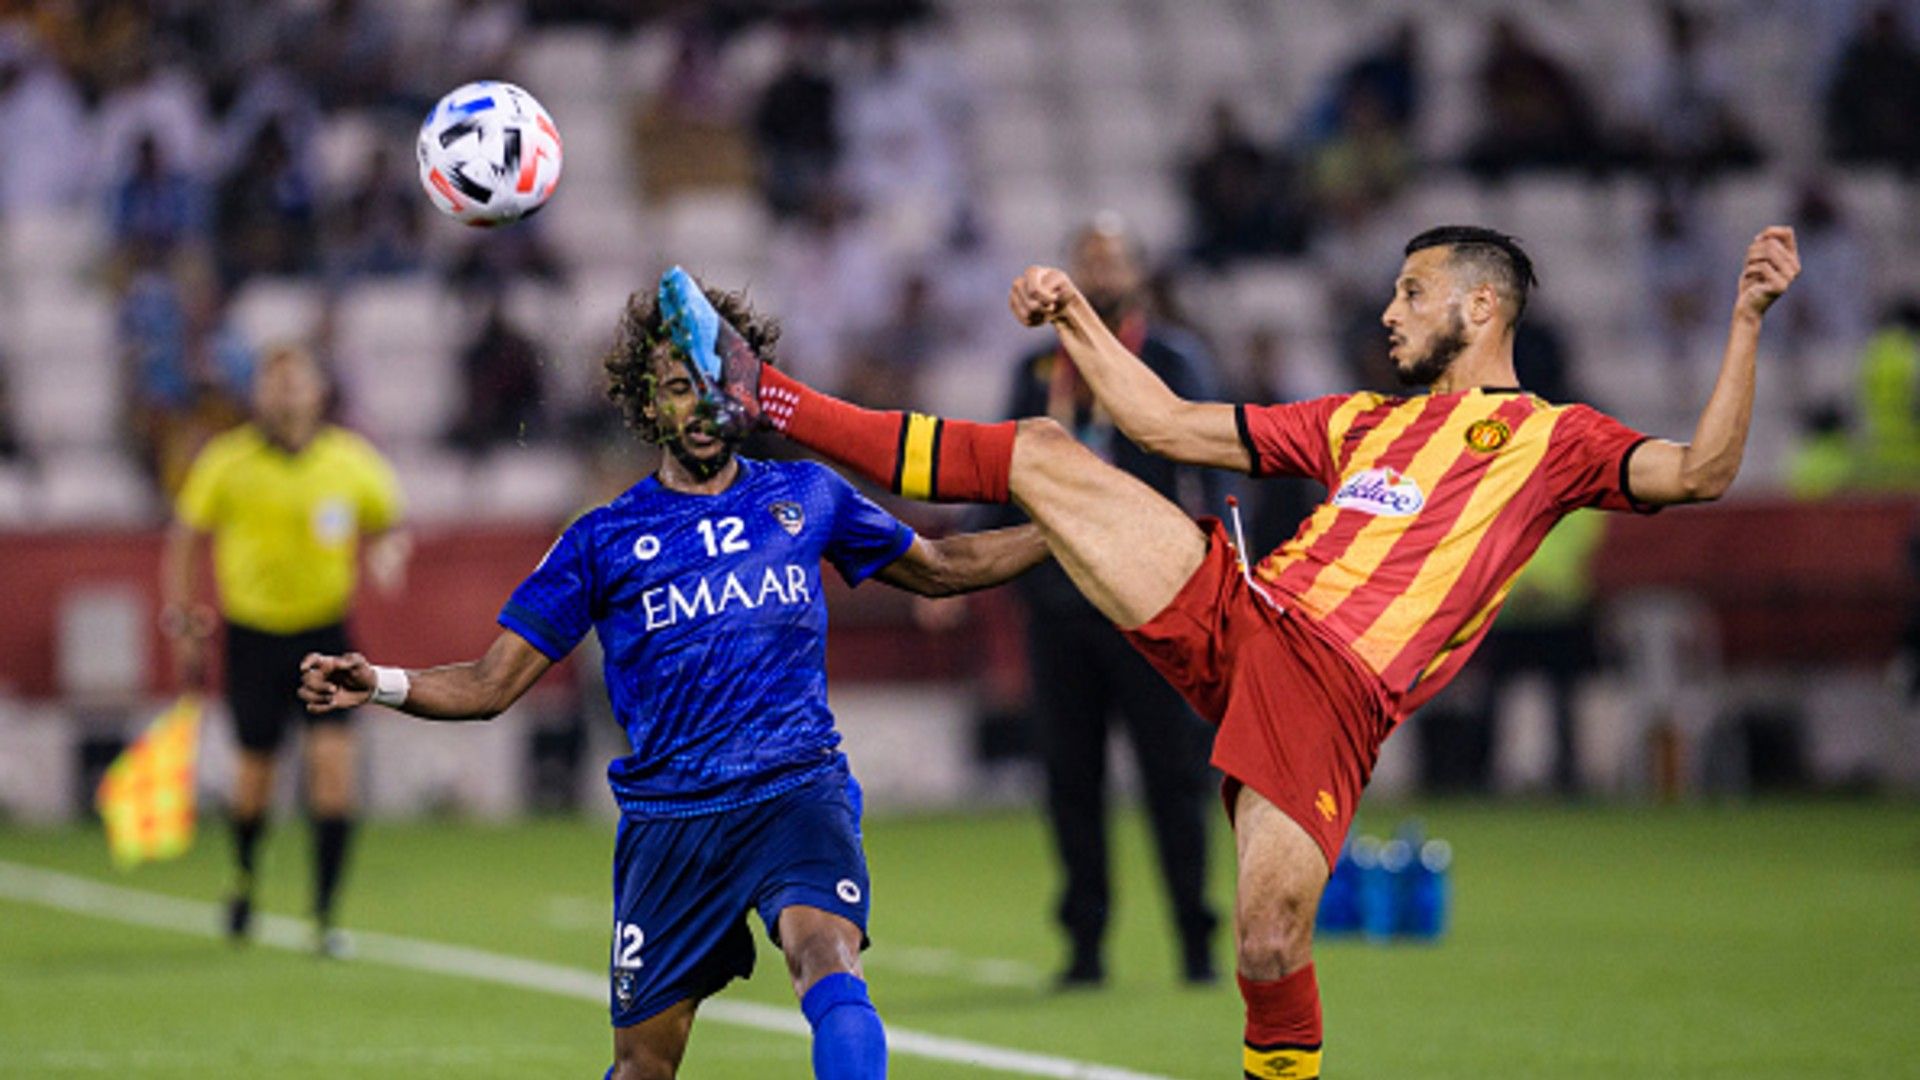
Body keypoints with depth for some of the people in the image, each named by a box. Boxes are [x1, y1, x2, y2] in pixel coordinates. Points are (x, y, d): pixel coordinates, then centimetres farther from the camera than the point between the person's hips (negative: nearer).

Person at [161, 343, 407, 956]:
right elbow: (185, 539, 5)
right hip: (252, 629, 0)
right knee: (257, 768, 4)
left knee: (333, 758, -14)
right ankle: (244, 878, 37)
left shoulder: (352, 462, -4)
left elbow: (391, 526, 11)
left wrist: (387, 555, -12)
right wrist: (183, 625, -1)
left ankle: (325, 915, -8)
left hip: (326, 629, 0)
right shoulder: (226, 464, -7)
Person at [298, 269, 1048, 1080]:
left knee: (828, 958, -30)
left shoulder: (806, 496, 9)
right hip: (669, 816, 0)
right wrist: (379, 684, -14)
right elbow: (489, 686, 4)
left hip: (798, 790, 0)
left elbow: (936, 568, 26)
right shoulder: (605, 541, 5)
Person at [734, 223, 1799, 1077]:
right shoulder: (1361, 420, 28)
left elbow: (1696, 472, -7)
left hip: (1335, 692, -5)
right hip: (1234, 608, 5)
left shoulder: (1552, 437, 10)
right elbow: (1170, 425, 31)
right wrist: (1074, 319, 28)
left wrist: (1746, 318, -16)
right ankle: (772, 406, 0)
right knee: (1046, 454, -5)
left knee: (1270, 946, -20)